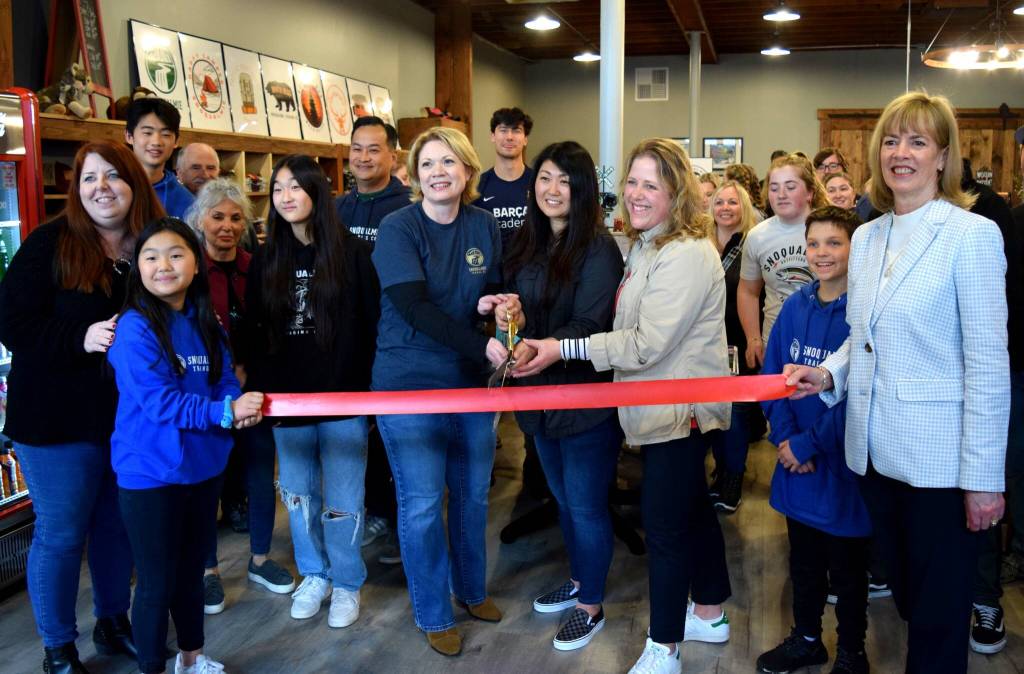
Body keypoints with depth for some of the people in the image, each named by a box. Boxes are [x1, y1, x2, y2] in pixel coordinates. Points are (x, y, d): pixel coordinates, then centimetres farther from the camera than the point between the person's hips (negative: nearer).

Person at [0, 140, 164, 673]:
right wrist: (82, 338, -25)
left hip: (132, 416, 4)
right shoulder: (50, 244, -9)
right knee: (60, 533, 7)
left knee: (119, 524, 17)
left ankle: (113, 622, 38)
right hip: (59, 419, -4)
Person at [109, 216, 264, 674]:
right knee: (156, 582, 4)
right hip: (150, 473, -6)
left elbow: (226, 381, 4)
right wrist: (225, 412, -26)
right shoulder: (134, 329, -17)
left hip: (203, 465, 7)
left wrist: (242, 408, -17)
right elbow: (158, 402, -24)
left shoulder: (206, 324, 4)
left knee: (191, 569, 21)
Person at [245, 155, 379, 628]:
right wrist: (259, 384, 2)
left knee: (342, 498, 5)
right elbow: (255, 331, 9)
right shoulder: (265, 260, 7)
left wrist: (367, 383, -8)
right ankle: (314, 575, 33)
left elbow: (372, 322, -4)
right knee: (298, 492, 14)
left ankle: (346, 584, 23)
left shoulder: (352, 251, -4)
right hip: (287, 396, 4)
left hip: (343, 394, -4)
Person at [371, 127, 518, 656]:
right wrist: (483, 346, -30)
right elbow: (414, 307, -22)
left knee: (472, 494, 16)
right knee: (422, 505, 4)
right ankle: (433, 616, 23)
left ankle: (471, 587, 39)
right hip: (409, 386, -4)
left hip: (472, 381, 5)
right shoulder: (398, 228, -12)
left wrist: (495, 303, -13)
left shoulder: (483, 225, 2)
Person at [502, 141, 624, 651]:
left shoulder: (598, 248, -15)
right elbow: (517, 306, 13)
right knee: (563, 497, 22)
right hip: (542, 392, 7)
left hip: (587, 395, -7)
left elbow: (590, 324, -22)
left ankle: (591, 606, 25)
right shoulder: (529, 244, 7)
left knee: (585, 506, 5)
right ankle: (578, 580, 43)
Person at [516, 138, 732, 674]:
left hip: (681, 410, -10)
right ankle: (708, 615, 37)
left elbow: (648, 344, -24)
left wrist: (565, 349, -22)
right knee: (691, 508, 20)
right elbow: (630, 330, 11)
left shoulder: (687, 254, -20)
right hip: (663, 408, 10)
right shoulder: (643, 246, 12)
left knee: (664, 522, -2)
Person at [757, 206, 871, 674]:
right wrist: (785, 436, -9)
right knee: (803, 560, 20)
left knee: (847, 568, 12)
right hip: (796, 459, 5)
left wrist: (810, 443, -16)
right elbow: (772, 375, 3)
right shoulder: (794, 307, 2)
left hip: (844, 463, -5)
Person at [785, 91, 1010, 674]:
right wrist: (829, 374, -3)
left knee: (939, 616, 7)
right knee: (905, 598, 20)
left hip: (940, 461, -6)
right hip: (877, 451, 6)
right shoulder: (866, 237, 9)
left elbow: (988, 366, -13)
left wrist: (983, 477, -14)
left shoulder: (972, 235, -11)